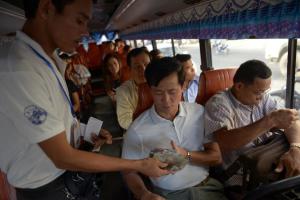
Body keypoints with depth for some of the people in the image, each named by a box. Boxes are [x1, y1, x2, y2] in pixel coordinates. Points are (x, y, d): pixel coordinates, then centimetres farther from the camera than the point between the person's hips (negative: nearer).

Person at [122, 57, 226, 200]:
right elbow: (129, 171, -1)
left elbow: (216, 157, 2)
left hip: (206, 186, 2)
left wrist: (186, 155, -16)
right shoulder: (137, 129, -12)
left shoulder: (199, 112, -3)